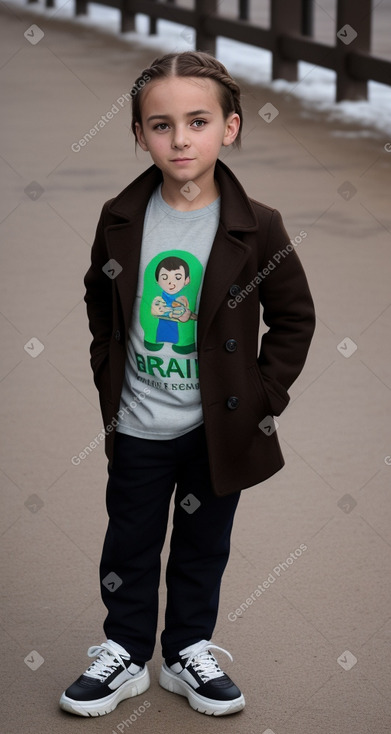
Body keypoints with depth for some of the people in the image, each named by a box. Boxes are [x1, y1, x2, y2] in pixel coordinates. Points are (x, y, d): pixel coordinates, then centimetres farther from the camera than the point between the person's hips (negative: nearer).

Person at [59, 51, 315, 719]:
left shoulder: (257, 228, -13)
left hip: (218, 425, -1)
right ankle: (124, 653, 30)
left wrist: (263, 395, -7)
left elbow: (294, 318, -3)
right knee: (130, 546, 13)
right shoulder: (121, 220, -6)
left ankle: (189, 651, 33)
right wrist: (109, 374, 6)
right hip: (139, 426, 1)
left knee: (204, 545, 15)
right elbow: (101, 300, 12)